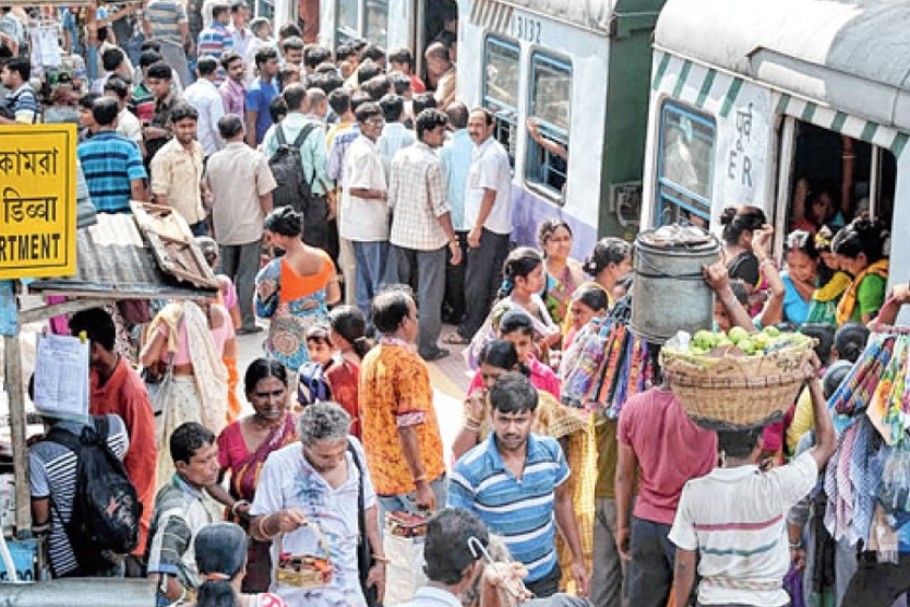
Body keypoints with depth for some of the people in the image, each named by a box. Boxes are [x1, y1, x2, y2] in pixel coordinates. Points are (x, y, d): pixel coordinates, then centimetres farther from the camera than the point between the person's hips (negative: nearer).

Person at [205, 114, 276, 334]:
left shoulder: (213, 160, -1)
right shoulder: (256, 159, -13)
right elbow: (265, 195, -11)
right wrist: (269, 221, 0)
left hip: (223, 227, 3)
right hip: (250, 226, -3)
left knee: (225, 274, 15)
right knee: (247, 275, 3)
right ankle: (246, 322, 5)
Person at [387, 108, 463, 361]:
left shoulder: (400, 157, 2)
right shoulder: (433, 163, -17)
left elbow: (392, 199, 7)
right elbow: (440, 207, -18)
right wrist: (453, 241, -13)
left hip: (400, 234, 6)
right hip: (429, 236, -6)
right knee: (429, 294, 4)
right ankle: (427, 346, 9)